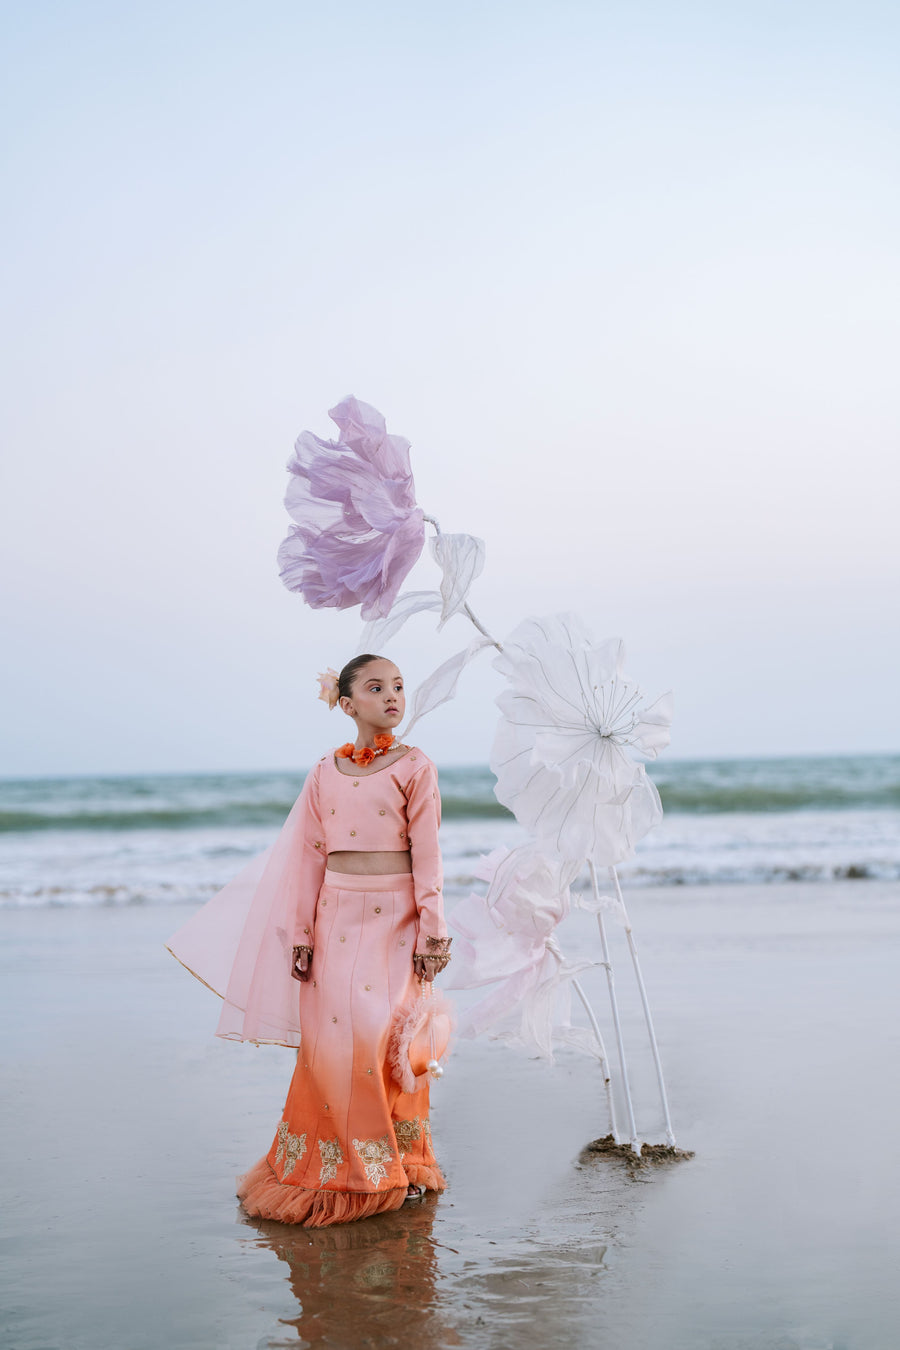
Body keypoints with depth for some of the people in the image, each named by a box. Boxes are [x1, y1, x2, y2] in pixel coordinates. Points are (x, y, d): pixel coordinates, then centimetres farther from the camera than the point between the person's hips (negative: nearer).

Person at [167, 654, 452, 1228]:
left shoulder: (415, 766, 0)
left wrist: (432, 931, -7)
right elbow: (310, 856, 9)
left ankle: (399, 1164, 9)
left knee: (385, 1034, -9)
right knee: (331, 1036, -1)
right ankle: (335, 1165, 14)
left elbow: (426, 853, -3)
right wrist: (301, 934, 6)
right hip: (337, 916, 3)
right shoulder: (325, 773, 8)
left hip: (396, 918, -3)